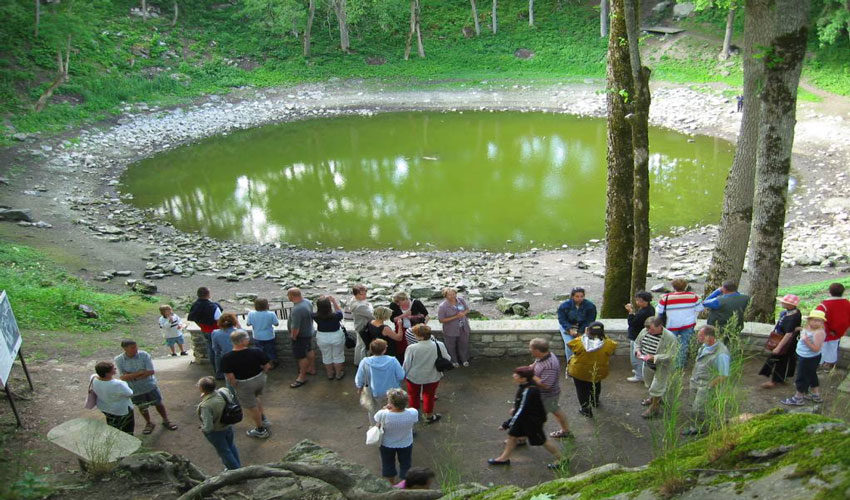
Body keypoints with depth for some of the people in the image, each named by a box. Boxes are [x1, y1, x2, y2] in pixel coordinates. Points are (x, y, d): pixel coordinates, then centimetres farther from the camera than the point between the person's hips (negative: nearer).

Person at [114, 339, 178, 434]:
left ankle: (165, 420, 37)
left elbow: (151, 372, -21)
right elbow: (123, 377, -20)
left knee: (158, 404, 13)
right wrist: (140, 372, -25)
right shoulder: (118, 360, -16)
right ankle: (149, 424, 45)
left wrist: (131, 376, -21)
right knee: (142, 408, 20)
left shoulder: (144, 355, -18)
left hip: (150, 386, 0)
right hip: (135, 390, 1)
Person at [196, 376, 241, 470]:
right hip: (228, 426, 6)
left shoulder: (206, 406, -38)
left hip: (216, 432, -6)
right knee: (231, 445, 31)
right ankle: (238, 465, 52)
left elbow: (208, 427, -34)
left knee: (223, 451, 21)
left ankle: (235, 469, 39)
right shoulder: (223, 392, -21)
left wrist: (203, 429, -13)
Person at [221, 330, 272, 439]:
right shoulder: (257, 352, -19)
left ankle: (261, 430, 36)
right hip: (260, 380, 3)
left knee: (251, 407, 19)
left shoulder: (227, 358, -23)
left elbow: (230, 377, -22)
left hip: (243, 385, -3)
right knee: (255, 398, 35)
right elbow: (267, 366, -9)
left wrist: (234, 385, -1)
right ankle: (263, 418, 44)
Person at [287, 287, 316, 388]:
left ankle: (302, 377, 19)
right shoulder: (307, 302, -5)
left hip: (301, 336, -10)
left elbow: (295, 328, -32)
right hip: (309, 332, 10)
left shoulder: (296, 310, -35)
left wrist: (293, 337, -15)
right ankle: (312, 369, 44)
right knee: (309, 351, 25)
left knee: (301, 356, 6)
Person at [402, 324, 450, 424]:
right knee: (429, 396, 24)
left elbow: (406, 365, -14)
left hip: (414, 378, -1)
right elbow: (447, 359, -5)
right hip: (432, 377, 1)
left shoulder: (412, 348, -28)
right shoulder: (439, 345, -22)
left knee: (414, 396, 23)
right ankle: (429, 416, 40)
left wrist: (403, 375, 6)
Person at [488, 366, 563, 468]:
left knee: (542, 440, 8)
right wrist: (515, 409, 25)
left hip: (532, 421, -9)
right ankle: (504, 458, 32)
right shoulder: (524, 385, -7)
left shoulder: (528, 392, -35)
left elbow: (522, 411, -32)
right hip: (523, 417, 9)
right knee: (512, 435, 15)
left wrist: (507, 424, -28)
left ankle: (561, 458, 26)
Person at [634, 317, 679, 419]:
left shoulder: (670, 338, -28)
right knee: (649, 383, 27)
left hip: (662, 367, -7)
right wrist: (638, 351, -14)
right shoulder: (645, 331, -9)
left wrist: (653, 357, -35)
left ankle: (654, 408, 26)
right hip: (648, 365, 7)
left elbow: (670, 356, -29)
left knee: (657, 387, 4)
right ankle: (654, 398, 55)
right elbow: (637, 342, 7)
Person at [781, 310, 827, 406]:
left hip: (809, 358, -10)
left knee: (801, 377, 5)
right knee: (811, 376, 25)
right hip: (803, 356, 10)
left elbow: (816, 349, -29)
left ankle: (798, 398, 20)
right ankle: (816, 396, 43)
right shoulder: (807, 328, 0)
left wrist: (807, 341, -36)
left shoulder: (819, 332, -27)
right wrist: (801, 333, 4)